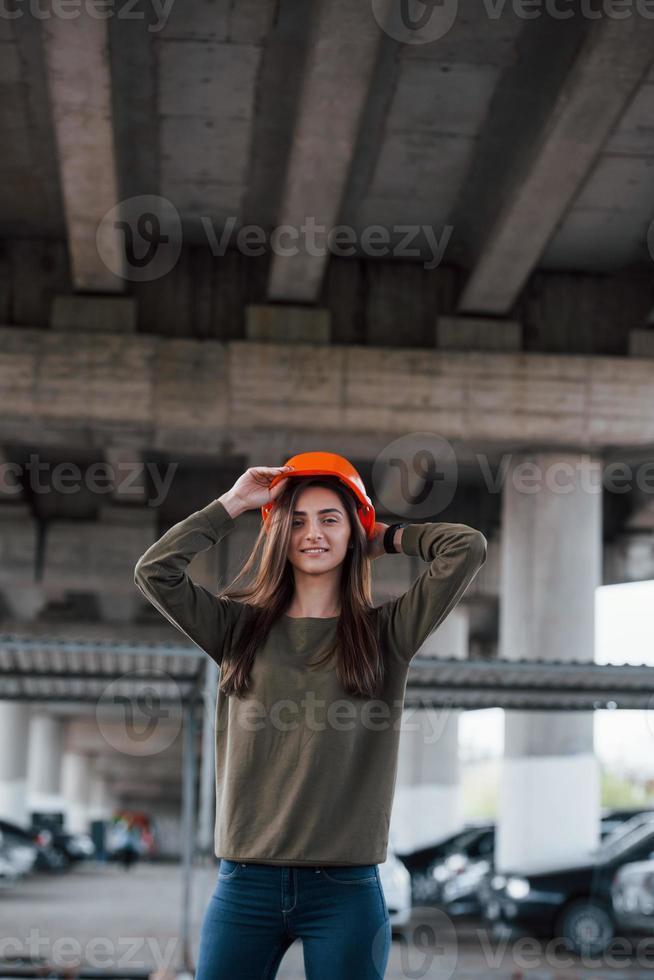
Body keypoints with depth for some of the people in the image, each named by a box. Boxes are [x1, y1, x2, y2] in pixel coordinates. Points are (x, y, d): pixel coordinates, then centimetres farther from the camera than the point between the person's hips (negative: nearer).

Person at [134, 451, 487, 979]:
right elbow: (155, 570, -1)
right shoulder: (241, 628, 9)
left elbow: (468, 547, -3)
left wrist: (387, 536, 12)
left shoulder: (385, 633, 5)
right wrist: (232, 504, 6)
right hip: (245, 881, 1)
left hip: (347, 887, -1)